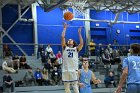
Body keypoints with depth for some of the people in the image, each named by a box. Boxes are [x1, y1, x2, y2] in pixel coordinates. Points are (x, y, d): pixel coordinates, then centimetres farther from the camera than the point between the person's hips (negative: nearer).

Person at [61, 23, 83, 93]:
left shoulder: (76, 49, 14)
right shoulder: (65, 48, 13)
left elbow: (81, 43, -3)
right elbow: (62, 37, 5)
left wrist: (79, 33, 2)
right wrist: (65, 28, 12)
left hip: (74, 70, -1)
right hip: (66, 70, 1)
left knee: (75, 86, -2)